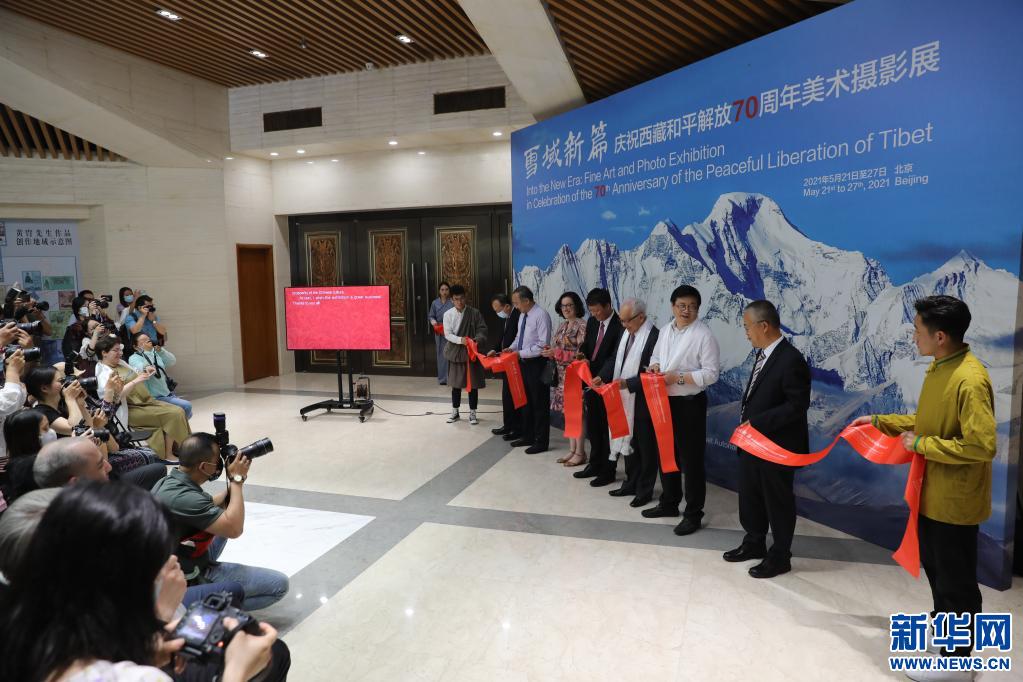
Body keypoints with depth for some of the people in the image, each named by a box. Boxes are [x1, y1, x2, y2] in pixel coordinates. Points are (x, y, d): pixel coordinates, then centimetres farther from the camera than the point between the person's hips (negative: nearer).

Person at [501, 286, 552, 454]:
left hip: (537, 364, -8)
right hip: (524, 363, 9)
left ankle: (541, 442, 16)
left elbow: (542, 345, -22)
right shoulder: (522, 315, 6)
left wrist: (520, 353, -20)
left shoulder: (541, 315, -19)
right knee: (526, 401, 19)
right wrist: (510, 348, 0)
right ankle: (528, 436, 34)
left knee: (539, 404, 4)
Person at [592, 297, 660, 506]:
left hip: (643, 401, -8)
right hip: (625, 398, 8)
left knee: (646, 445, 7)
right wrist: (603, 376, -4)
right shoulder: (627, 333, 7)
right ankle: (631, 483, 33)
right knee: (628, 441, 18)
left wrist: (627, 383, -25)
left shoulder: (654, 337, -20)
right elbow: (615, 358, 11)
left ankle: (645, 490, 20)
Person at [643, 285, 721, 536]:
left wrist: (677, 378, -22)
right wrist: (655, 365, -4)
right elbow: (655, 355, 20)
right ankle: (669, 503, 36)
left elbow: (711, 373, -17)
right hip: (664, 400, 7)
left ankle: (693, 514, 16)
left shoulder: (704, 335, -14)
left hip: (689, 403, -7)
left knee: (691, 460, 3)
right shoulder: (665, 329, 7)